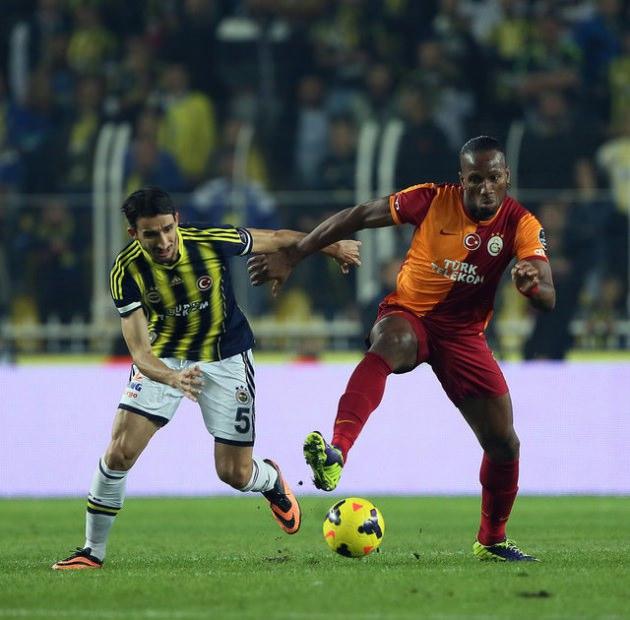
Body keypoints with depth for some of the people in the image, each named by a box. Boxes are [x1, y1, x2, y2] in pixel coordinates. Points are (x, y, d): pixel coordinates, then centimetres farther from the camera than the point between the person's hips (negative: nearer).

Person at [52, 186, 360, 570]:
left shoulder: (212, 242, -26)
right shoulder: (128, 271, -24)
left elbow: (279, 239, -7)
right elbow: (140, 351, -28)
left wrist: (335, 247, 7)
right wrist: (173, 378, -50)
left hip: (225, 357, 0)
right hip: (163, 359, 0)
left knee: (235, 474, 1)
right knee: (120, 452, -15)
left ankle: (272, 481, 40)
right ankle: (93, 551, 2)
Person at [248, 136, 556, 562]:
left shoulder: (521, 225, -10)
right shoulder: (432, 201, -14)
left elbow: (548, 299, -18)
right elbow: (358, 218, -7)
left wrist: (532, 285, -43)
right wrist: (292, 257, -8)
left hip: (464, 332, 3)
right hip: (409, 314, -3)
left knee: (504, 443, 2)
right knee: (391, 342, -40)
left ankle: (492, 541, 28)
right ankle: (336, 455, -60)